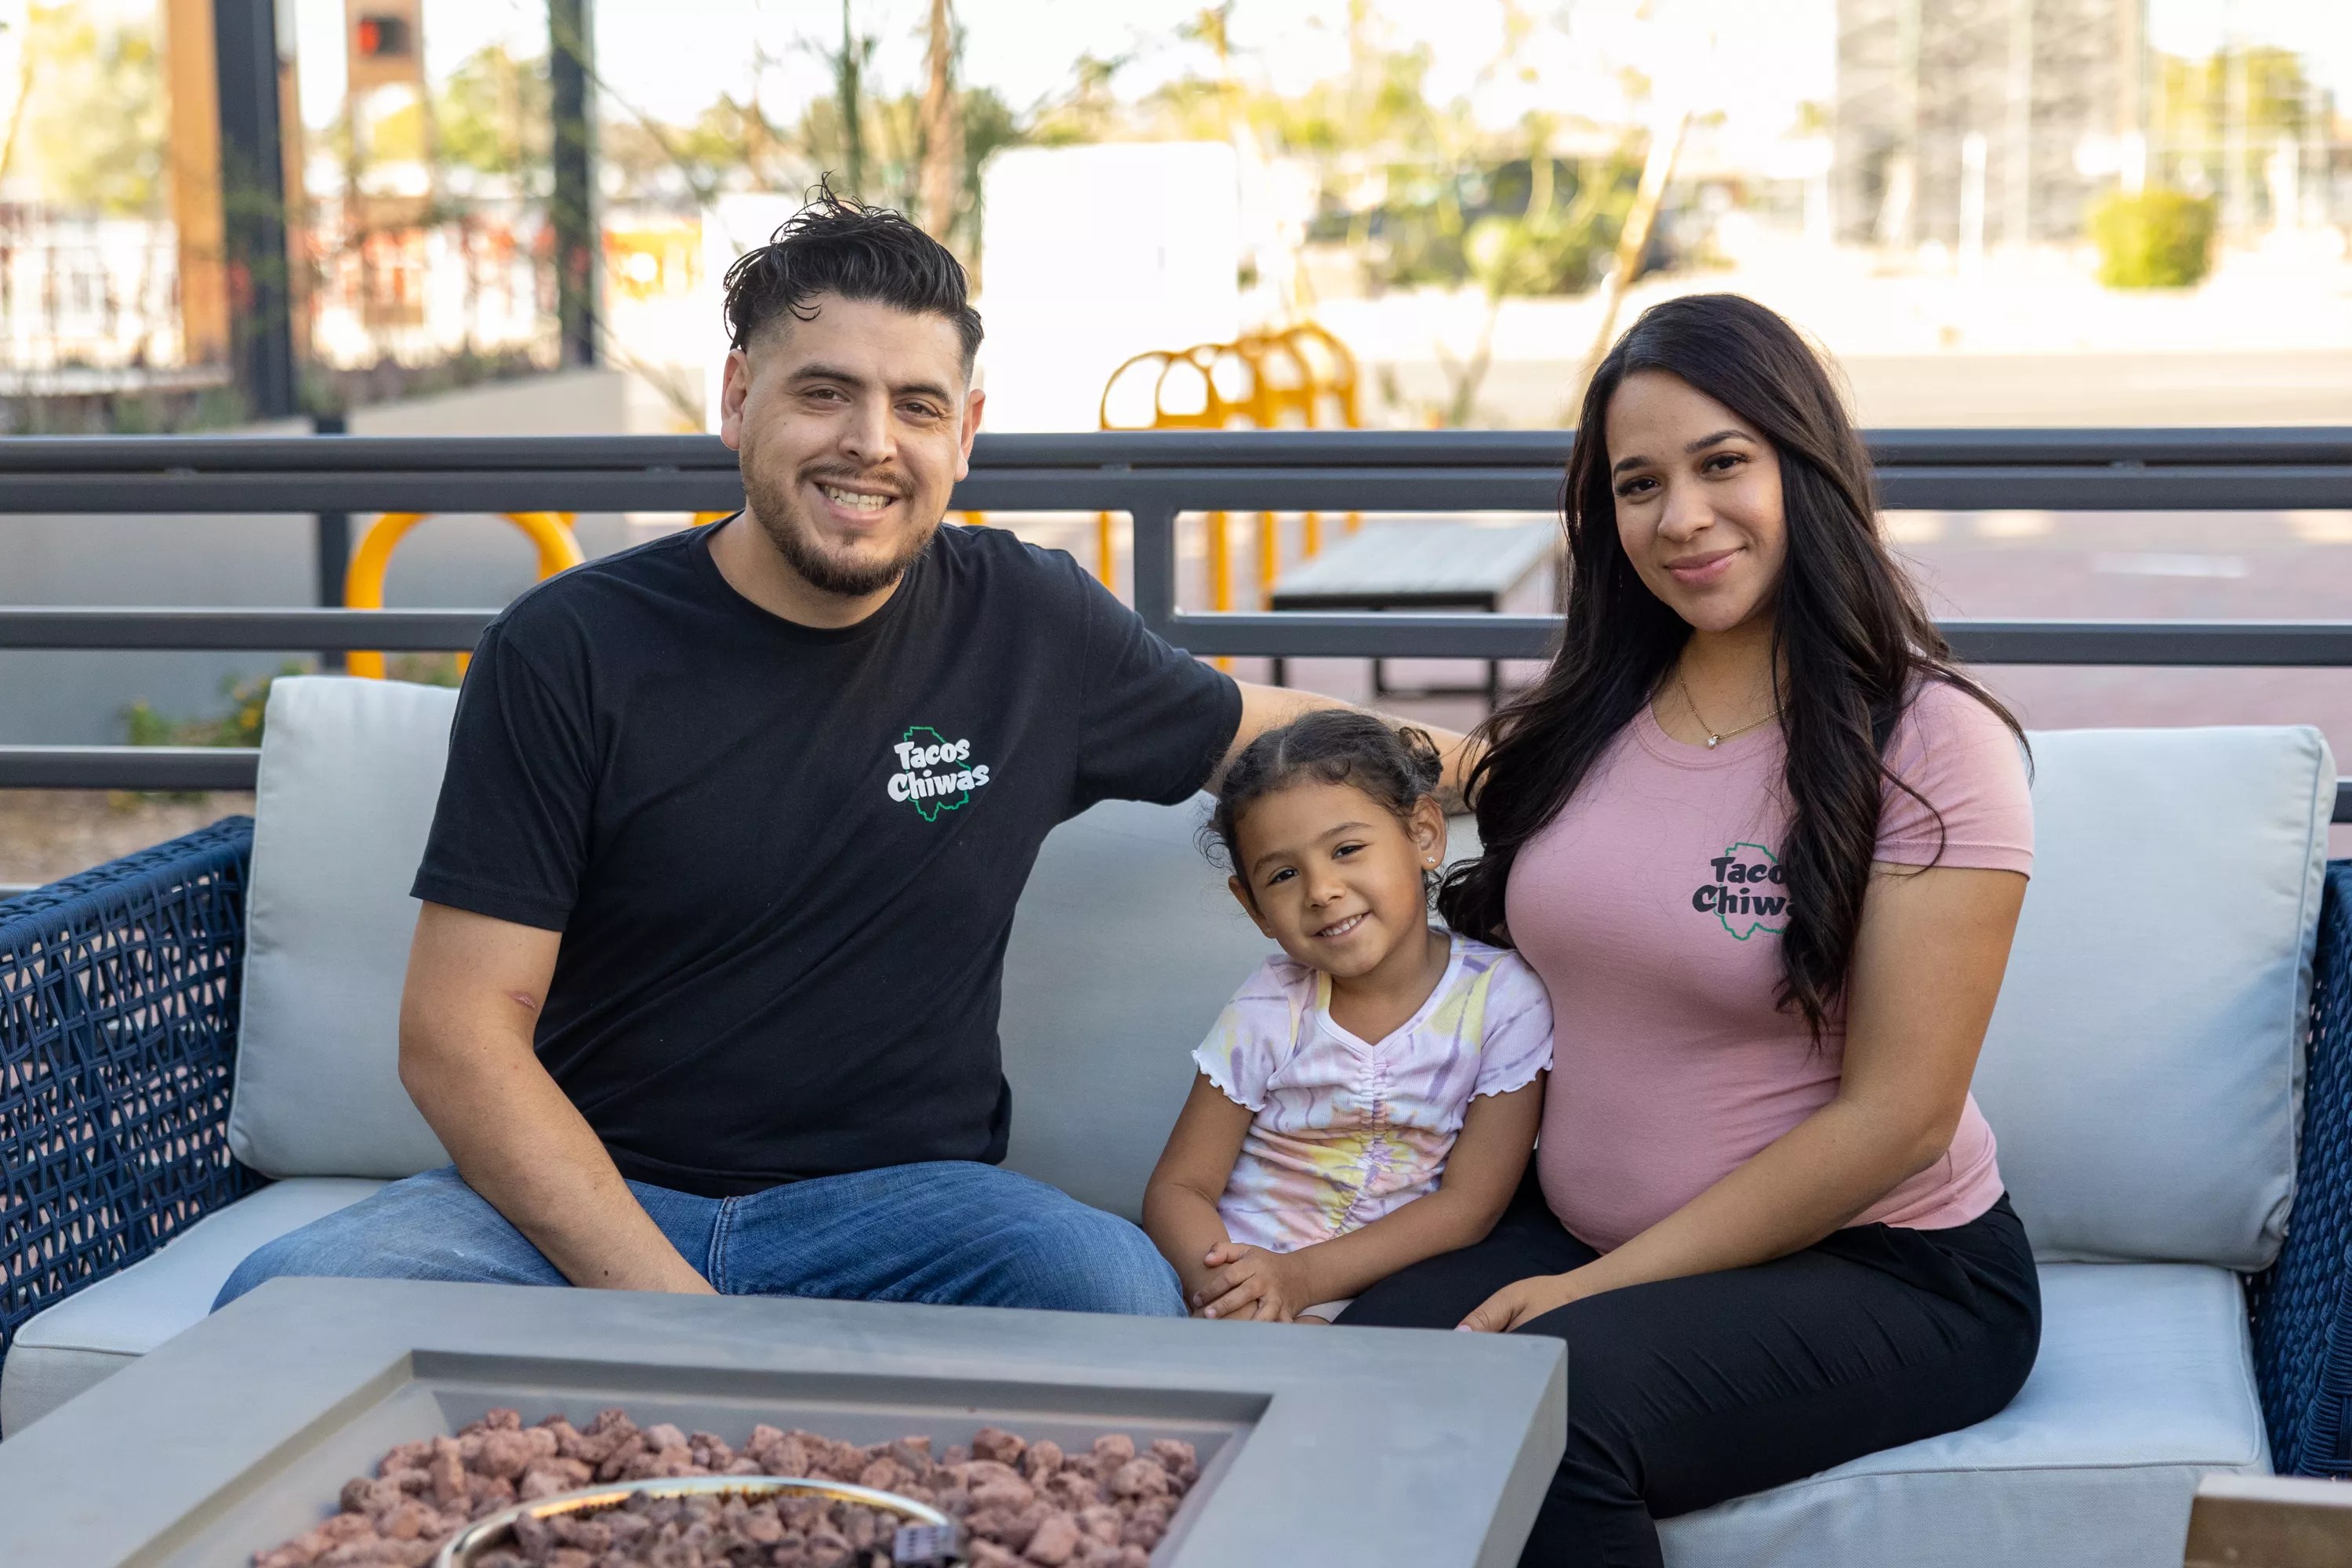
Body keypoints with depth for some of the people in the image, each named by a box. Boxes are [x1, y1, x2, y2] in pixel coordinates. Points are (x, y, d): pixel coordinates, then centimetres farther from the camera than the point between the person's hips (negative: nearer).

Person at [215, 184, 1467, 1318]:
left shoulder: (1031, 626, 4)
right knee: (287, 1297, -30)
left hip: (896, 1201, 2)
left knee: (1123, 1294, -31)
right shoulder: (566, 651, -4)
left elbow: (1262, 730, 25)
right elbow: (458, 1038, -9)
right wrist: (665, 1302, -20)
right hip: (586, 1201, -1)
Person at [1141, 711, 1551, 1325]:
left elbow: (1470, 1204, -9)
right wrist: (1217, 1283, -24)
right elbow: (1178, 1188, 0)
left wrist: (1303, 1276, -19)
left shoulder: (1501, 999, -6)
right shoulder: (1266, 1011, -1)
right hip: (1242, 1286, 1)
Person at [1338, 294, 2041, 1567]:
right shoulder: (1587, 723, 8)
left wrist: (1599, 1283, -13)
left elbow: (1894, 1118, -13)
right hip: (1574, 1230, 5)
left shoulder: (1928, 745, -10)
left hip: (1876, 1271, -5)